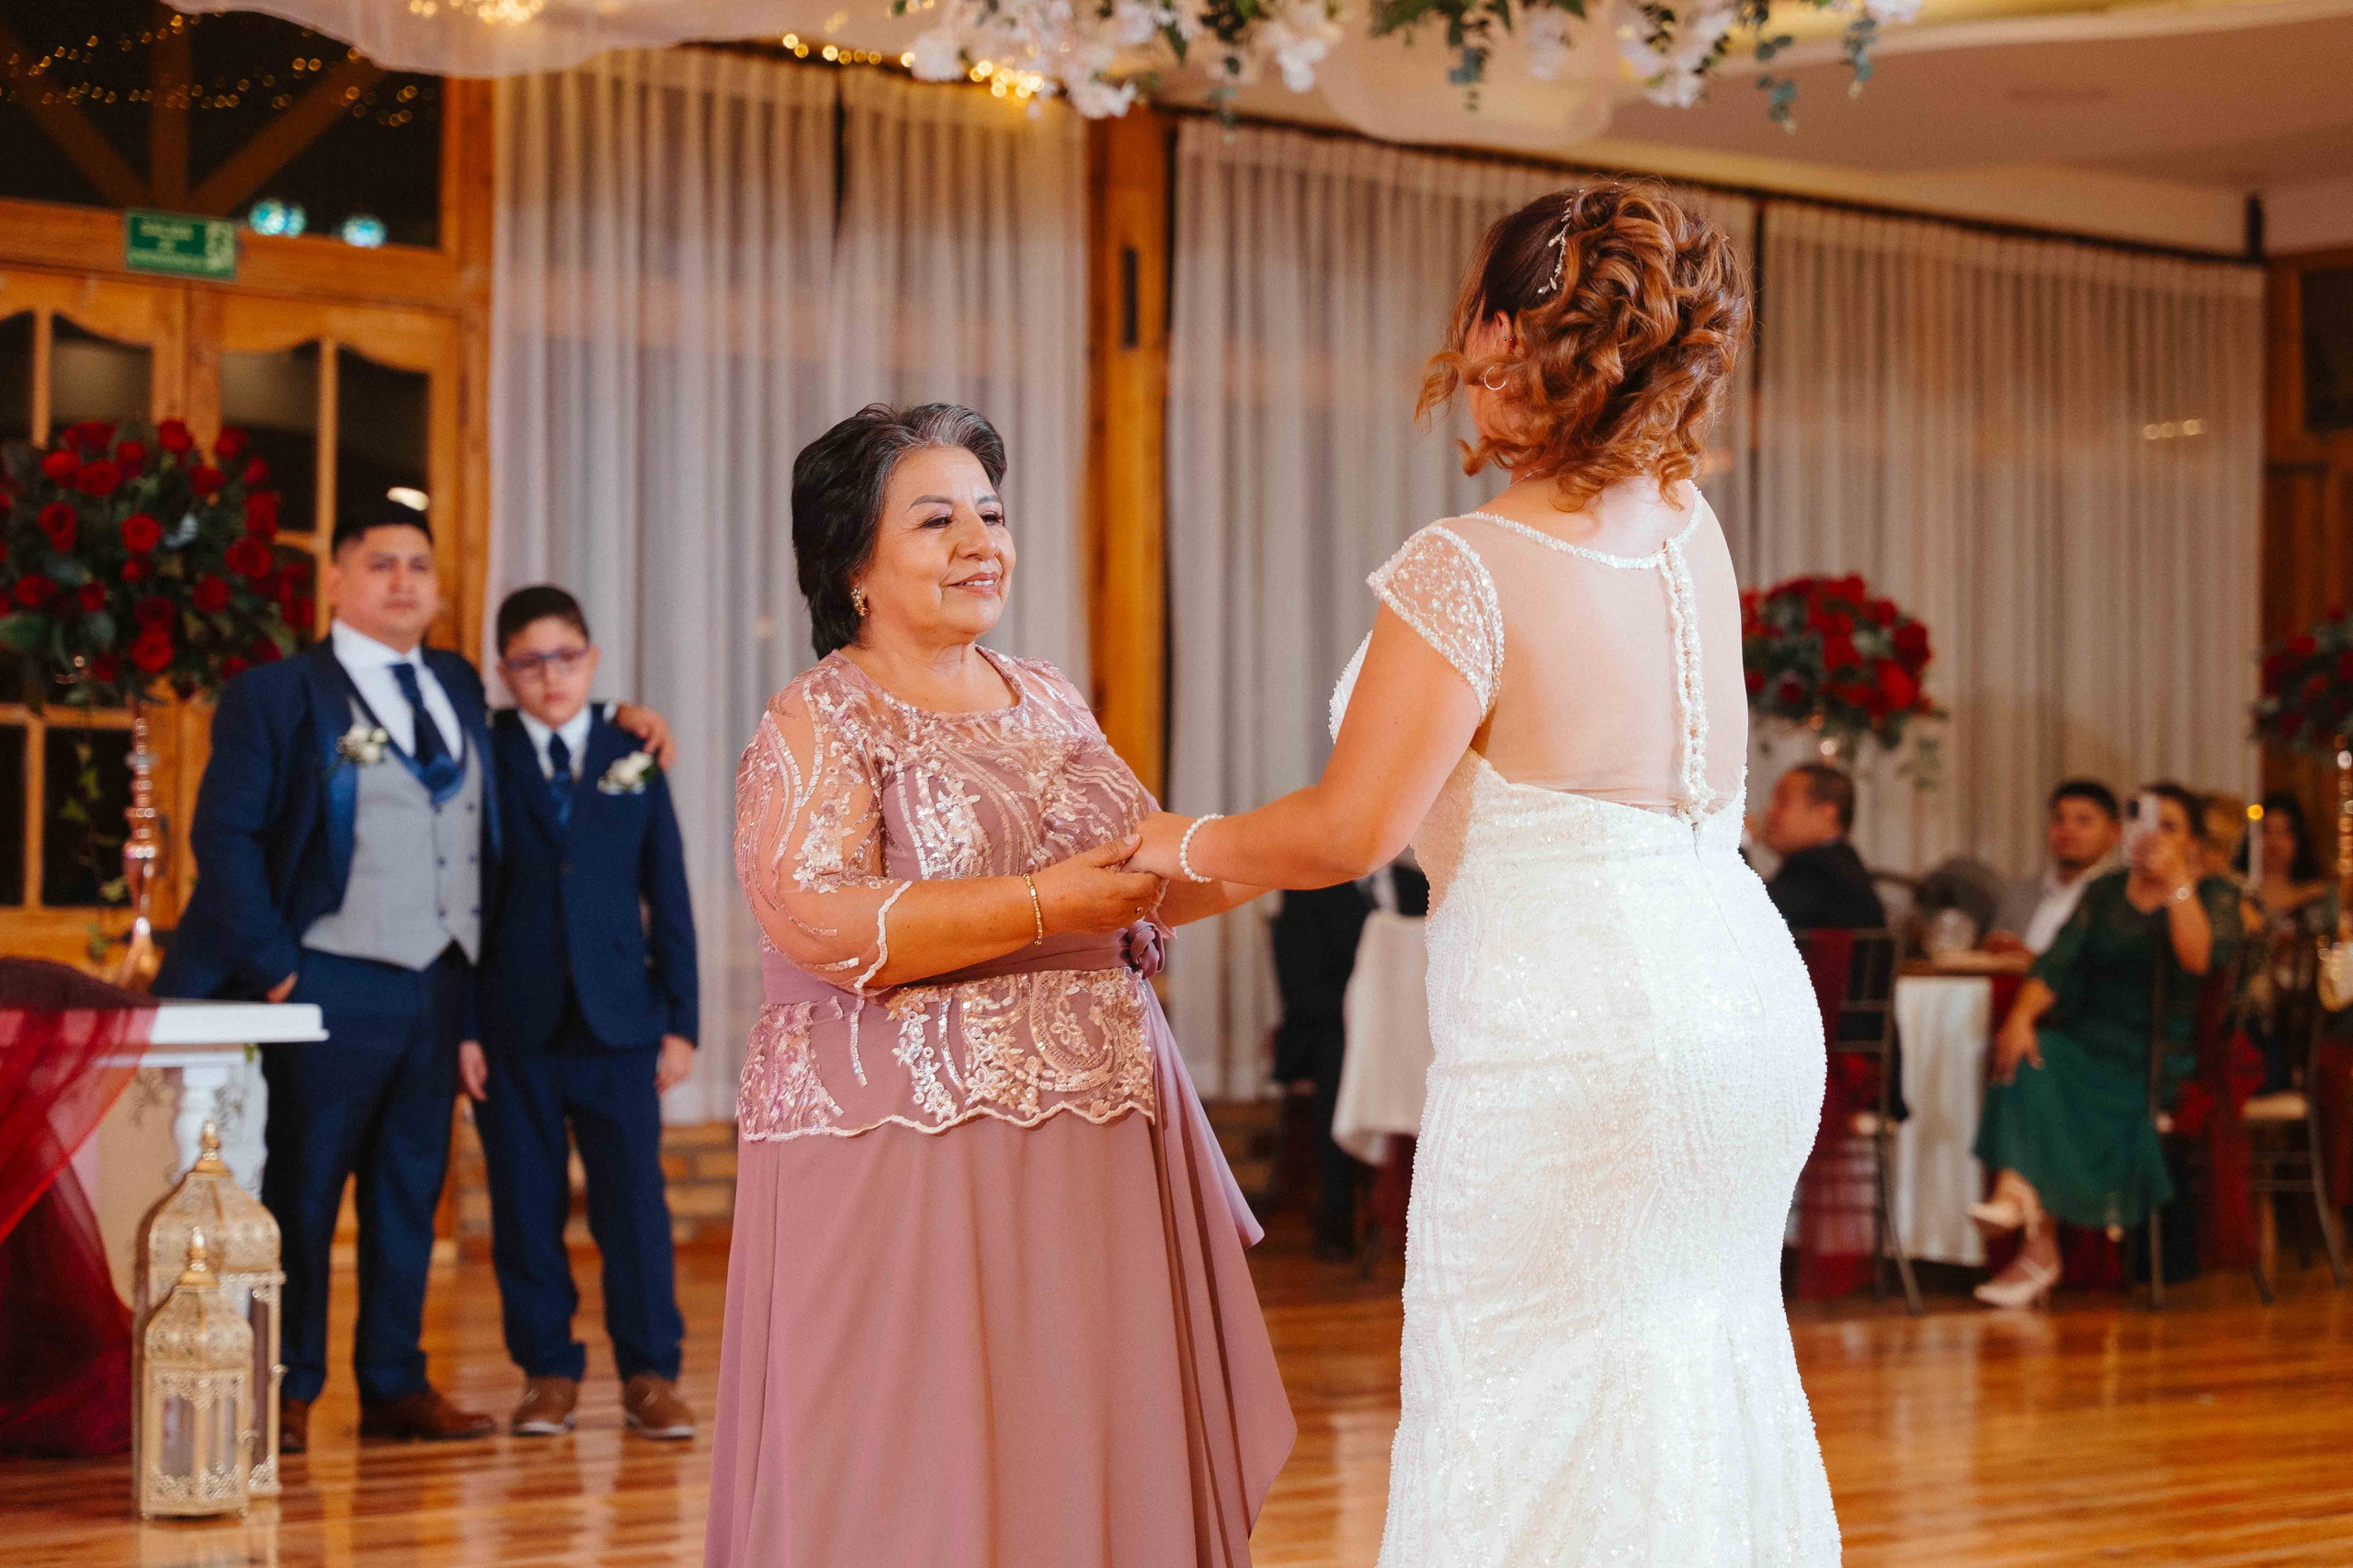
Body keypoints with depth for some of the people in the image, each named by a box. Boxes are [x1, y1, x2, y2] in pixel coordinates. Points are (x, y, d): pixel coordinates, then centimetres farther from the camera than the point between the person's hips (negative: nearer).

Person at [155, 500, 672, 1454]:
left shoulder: (459, 688, 14)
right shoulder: (276, 696, -3)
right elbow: (224, 836, -7)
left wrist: (613, 720, 17)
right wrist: (271, 968, -13)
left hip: (440, 987, 6)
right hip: (331, 987, -5)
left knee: (410, 1194, 11)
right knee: (300, 1195, 1)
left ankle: (395, 1387, 19)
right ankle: (286, 1393, 10)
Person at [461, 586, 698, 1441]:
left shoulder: (634, 757, 8)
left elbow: (668, 896, 8)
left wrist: (679, 1019, 2)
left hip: (618, 1019, 1)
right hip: (513, 1021, -1)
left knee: (634, 1198, -1)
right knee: (526, 1204, 4)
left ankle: (650, 1374, 6)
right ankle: (547, 1371, 14)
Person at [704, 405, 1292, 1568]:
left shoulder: (1046, 702, 16)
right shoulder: (815, 726, -4)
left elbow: (1141, 871, 20)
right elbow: (819, 921, -18)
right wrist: (1040, 907, -21)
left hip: (1092, 1143, 6)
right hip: (905, 1153, -6)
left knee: (1087, 1455, 5)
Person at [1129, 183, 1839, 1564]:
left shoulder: (1468, 573, -17)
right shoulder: (1688, 529, 4)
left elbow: (1351, 830, -16)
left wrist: (1184, 847, 0)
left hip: (1569, 1043, -8)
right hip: (1747, 996, 8)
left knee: (1534, 1420, 1)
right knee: (1700, 1381, 17)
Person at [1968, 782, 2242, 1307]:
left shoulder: (2215, 895, 3)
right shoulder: (2104, 893, 16)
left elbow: (2202, 960, -18)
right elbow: (2057, 963, 2)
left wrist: (2177, 884, -21)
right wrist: (2021, 1014, -17)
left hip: (2172, 1054, -4)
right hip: (2093, 1041, 4)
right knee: (2030, 1060, -29)